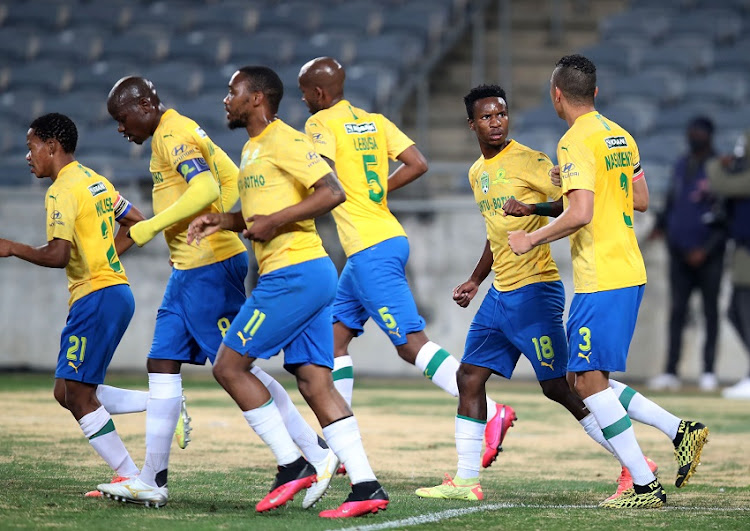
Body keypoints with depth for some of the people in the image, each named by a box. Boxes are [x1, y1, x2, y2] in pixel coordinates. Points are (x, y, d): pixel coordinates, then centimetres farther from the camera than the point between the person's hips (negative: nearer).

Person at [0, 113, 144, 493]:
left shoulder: (61, 192, -12)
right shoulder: (95, 181, 16)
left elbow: (57, 255, -22)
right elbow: (136, 222, 25)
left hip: (96, 297, -10)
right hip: (116, 289, 10)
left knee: (78, 396, -7)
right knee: (67, 393, 11)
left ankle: (131, 477, -8)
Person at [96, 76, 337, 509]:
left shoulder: (171, 135, -13)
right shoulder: (181, 131, 17)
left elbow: (206, 189, -27)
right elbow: (233, 179, 22)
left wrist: (151, 226, -23)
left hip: (209, 268, -10)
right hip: (189, 268, 10)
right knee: (162, 365, 8)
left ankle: (319, 456, -3)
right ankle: (153, 480, 9)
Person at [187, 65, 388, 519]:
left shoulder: (283, 140, -9)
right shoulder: (253, 148, 21)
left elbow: (332, 192, -18)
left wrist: (273, 221, -19)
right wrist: (223, 221, 14)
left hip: (295, 273, -10)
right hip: (311, 277, 10)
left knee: (229, 365, -5)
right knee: (315, 381, 3)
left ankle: (293, 465, -3)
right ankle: (367, 487, -2)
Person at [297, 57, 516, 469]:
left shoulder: (321, 124, -7)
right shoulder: (374, 121, 14)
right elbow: (417, 164, 8)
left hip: (370, 249, -9)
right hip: (386, 238, 9)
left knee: (411, 343, -12)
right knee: (334, 335, 15)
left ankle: (491, 412, -20)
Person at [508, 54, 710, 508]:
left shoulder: (577, 141, -13)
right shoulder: (620, 135, 14)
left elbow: (580, 213, -22)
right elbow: (640, 200, 23)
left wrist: (532, 239, -9)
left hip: (602, 279, -9)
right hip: (630, 271, 9)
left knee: (589, 381, -5)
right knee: (590, 378, 15)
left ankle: (646, 486, -7)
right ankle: (680, 431, 7)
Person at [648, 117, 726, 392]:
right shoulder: (681, 166, 13)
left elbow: (727, 217, -11)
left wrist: (706, 249, -17)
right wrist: (659, 227, 5)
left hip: (707, 255, -5)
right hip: (679, 252, 5)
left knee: (710, 311, 2)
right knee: (677, 310, 4)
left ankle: (709, 372, 6)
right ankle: (670, 372, 4)